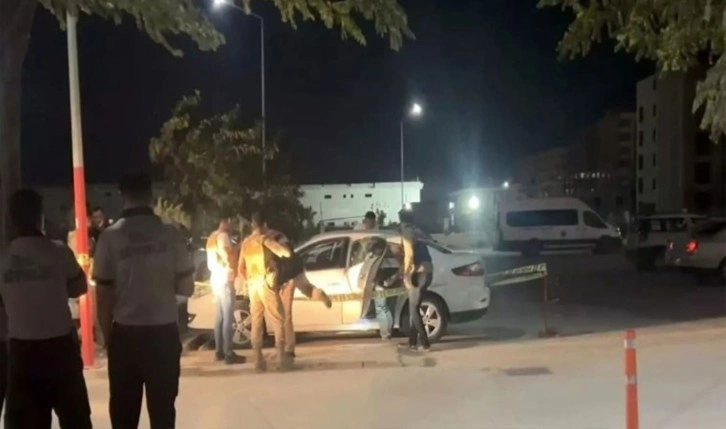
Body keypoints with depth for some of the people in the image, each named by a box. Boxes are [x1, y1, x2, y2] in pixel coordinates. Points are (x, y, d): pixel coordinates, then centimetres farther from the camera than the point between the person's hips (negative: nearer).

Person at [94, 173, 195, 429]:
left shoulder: (110, 236, -6)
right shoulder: (170, 234, -4)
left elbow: (104, 295, -4)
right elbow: (186, 288, 2)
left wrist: (107, 336, 7)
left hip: (125, 334, 0)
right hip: (164, 332, 1)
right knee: (162, 408, 10)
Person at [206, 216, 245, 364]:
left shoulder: (211, 237, 16)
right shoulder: (223, 236, -13)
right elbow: (228, 257, -18)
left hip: (215, 279, 10)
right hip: (225, 280, -10)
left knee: (220, 317, 13)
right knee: (228, 318, -9)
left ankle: (219, 351, 16)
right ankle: (229, 354, -10)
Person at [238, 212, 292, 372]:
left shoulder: (245, 243, 13)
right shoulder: (264, 239, -6)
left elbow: (240, 270, 15)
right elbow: (287, 253, -16)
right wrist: (284, 252, 5)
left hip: (252, 285, 6)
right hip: (266, 283, -6)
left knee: (256, 322, 7)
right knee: (277, 320, -2)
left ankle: (258, 360, 5)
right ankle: (282, 358, -6)